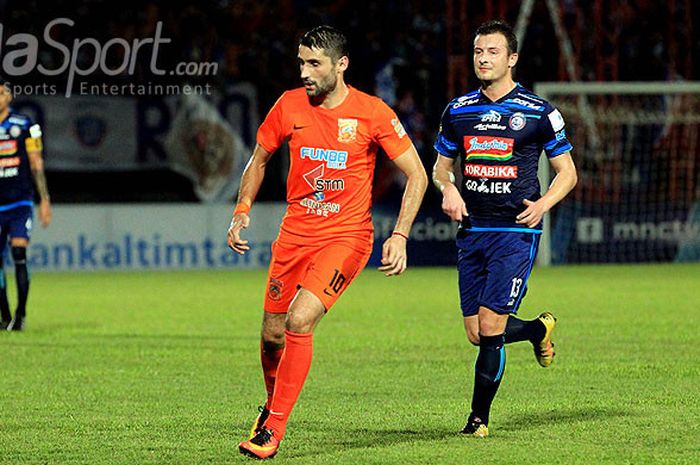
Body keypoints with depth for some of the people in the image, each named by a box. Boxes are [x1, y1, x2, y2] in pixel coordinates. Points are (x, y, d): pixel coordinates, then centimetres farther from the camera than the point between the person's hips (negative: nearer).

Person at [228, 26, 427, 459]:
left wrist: (399, 237, -14)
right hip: (295, 233, 4)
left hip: (346, 237, -4)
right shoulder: (290, 106, -1)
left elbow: (417, 175, -4)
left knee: (300, 320, -22)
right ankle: (273, 404, 36)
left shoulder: (373, 113, -10)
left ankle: (274, 428, -14)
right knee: (273, 335, 5)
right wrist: (242, 211, 4)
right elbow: (259, 159, 16)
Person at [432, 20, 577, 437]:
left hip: (516, 231, -5)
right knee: (477, 334, 4)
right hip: (472, 230, 5)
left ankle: (479, 417, 0)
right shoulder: (458, 111, 10)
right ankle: (539, 329, 35)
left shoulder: (538, 112, -1)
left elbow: (567, 172, 6)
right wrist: (448, 188, -4)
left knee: (490, 325, -13)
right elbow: (441, 167, 20)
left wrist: (543, 203, -13)